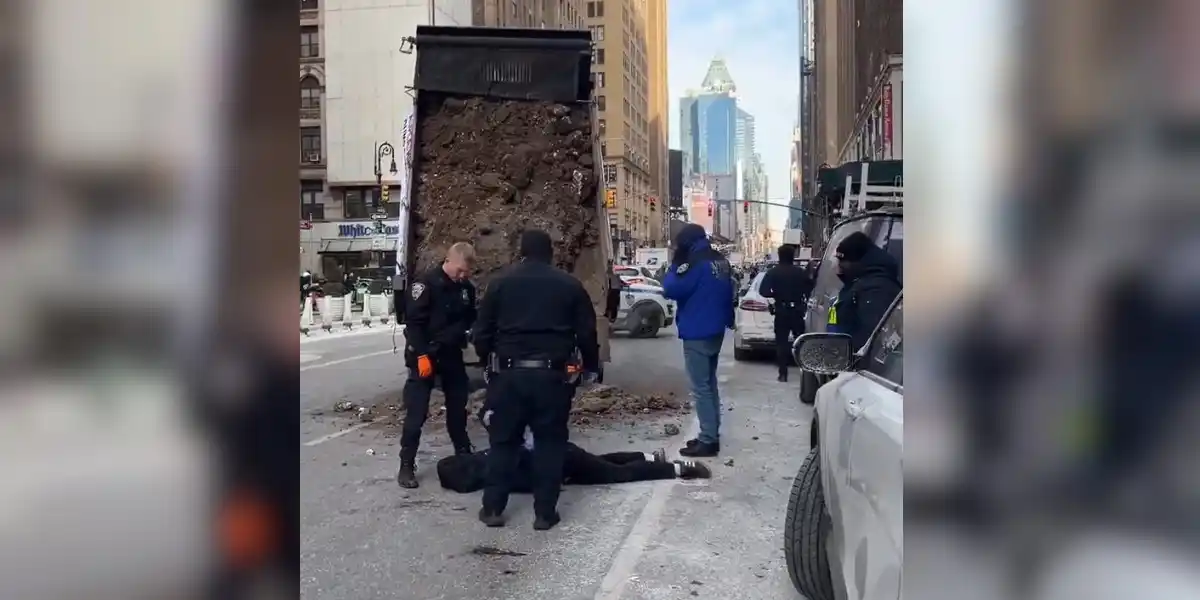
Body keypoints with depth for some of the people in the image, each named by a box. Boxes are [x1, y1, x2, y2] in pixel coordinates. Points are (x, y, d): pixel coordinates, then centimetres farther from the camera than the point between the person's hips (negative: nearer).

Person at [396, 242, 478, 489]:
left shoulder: (466, 288, 3)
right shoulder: (426, 283, -15)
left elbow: (470, 319, 16)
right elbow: (413, 322, -17)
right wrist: (422, 355, -20)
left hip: (452, 355, 6)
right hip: (425, 355, -6)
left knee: (458, 407, 14)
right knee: (416, 412, -5)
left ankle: (463, 455, 30)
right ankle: (406, 465, 2)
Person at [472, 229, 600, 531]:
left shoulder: (501, 283, 6)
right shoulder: (569, 285, 5)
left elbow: (482, 332, 6)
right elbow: (587, 332, 6)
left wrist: (490, 362, 20)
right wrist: (591, 367, 19)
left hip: (509, 373, 1)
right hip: (553, 374, 0)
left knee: (503, 441, 11)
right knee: (550, 442, 7)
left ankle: (493, 508, 15)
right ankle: (545, 512, 8)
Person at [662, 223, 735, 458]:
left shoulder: (696, 263, -18)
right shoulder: (721, 261, 10)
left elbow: (671, 290, -18)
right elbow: (728, 293, 19)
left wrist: (675, 265, -7)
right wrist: (728, 319, 28)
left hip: (697, 334, -9)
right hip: (715, 331, 9)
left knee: (700, 388, -6)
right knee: (709, 384, 16)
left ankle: (707, 441, -5)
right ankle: (712, 435, 21)